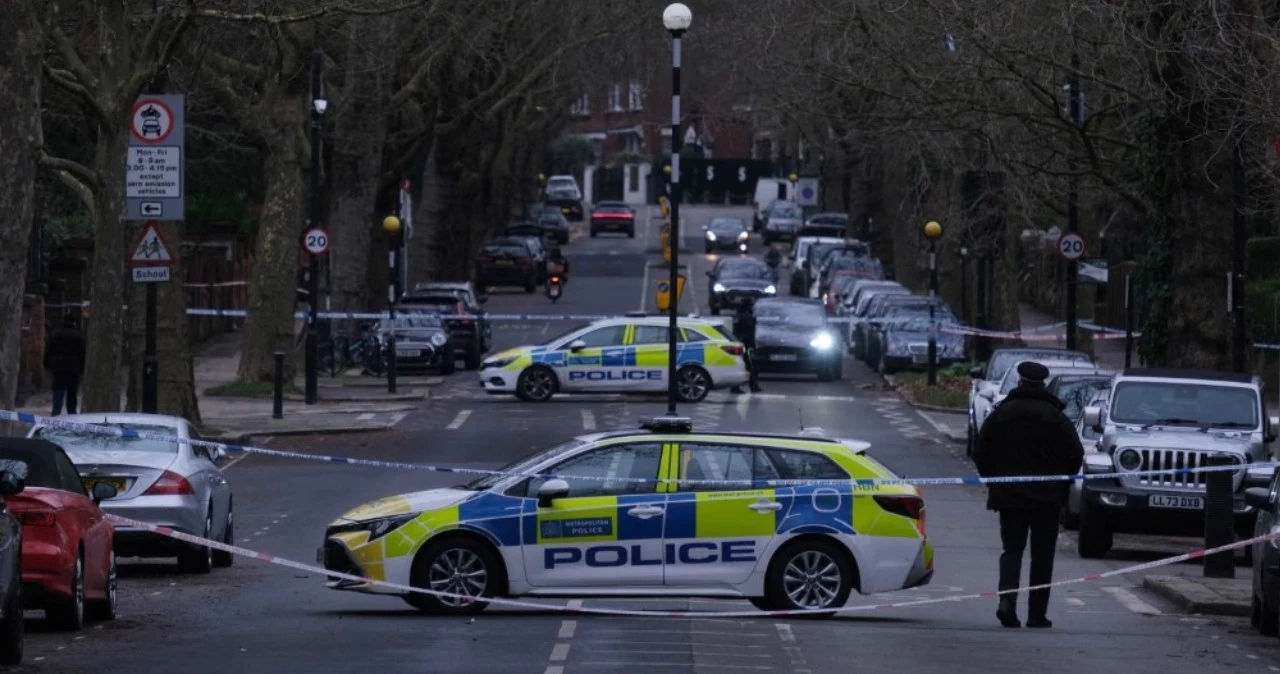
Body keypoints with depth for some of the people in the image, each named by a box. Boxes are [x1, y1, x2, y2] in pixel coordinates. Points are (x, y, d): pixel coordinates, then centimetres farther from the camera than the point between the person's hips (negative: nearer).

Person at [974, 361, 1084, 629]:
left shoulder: (1001, 413, 1)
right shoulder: (1056, 417, -4)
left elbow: (981, 453, 2)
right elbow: (1075, 455, -5)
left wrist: (993, 482, 15)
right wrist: (1061, 485, 10)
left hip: (1009, 496, 1)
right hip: (1047, 498, -1)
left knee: (1012, 549, 6)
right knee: (1042, 555, 6)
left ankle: (1007, 600, -17)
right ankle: (1037, 614, 5)